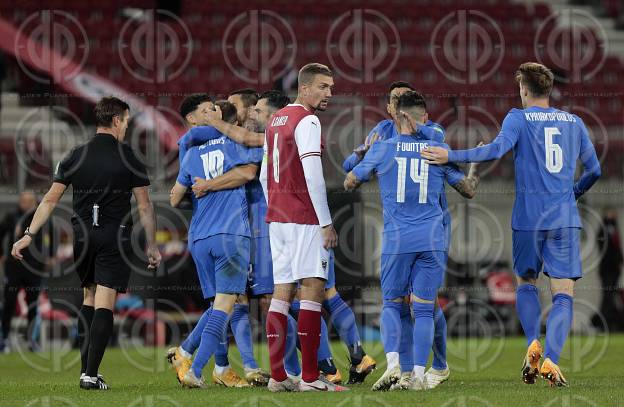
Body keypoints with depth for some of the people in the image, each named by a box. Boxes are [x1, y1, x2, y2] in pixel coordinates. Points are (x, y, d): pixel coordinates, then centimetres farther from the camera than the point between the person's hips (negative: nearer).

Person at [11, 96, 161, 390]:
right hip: (115, 236, -3)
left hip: (82, 234, 3)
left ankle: (85, 368, 16)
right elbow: (145, 206, -1)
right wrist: (151, 245, 7)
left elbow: (51, 199, 2)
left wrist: (29, 235, 5)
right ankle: (91, 375, -11)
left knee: (89, 297, 19)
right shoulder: (128, 157, -3)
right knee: (104, 303, -4)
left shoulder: (75, 156, 5)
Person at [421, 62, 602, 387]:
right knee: (563, 293, -1)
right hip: (565, 219, 1)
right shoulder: (574, 122, 12)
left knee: (525, 283, 18)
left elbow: (498, 148, -17)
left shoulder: (519, 118, 1)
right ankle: (551, 359, -18)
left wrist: (451, 156, -13)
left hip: (528, 216, -1)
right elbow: (594, 170, 18)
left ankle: (533, 344, -2)